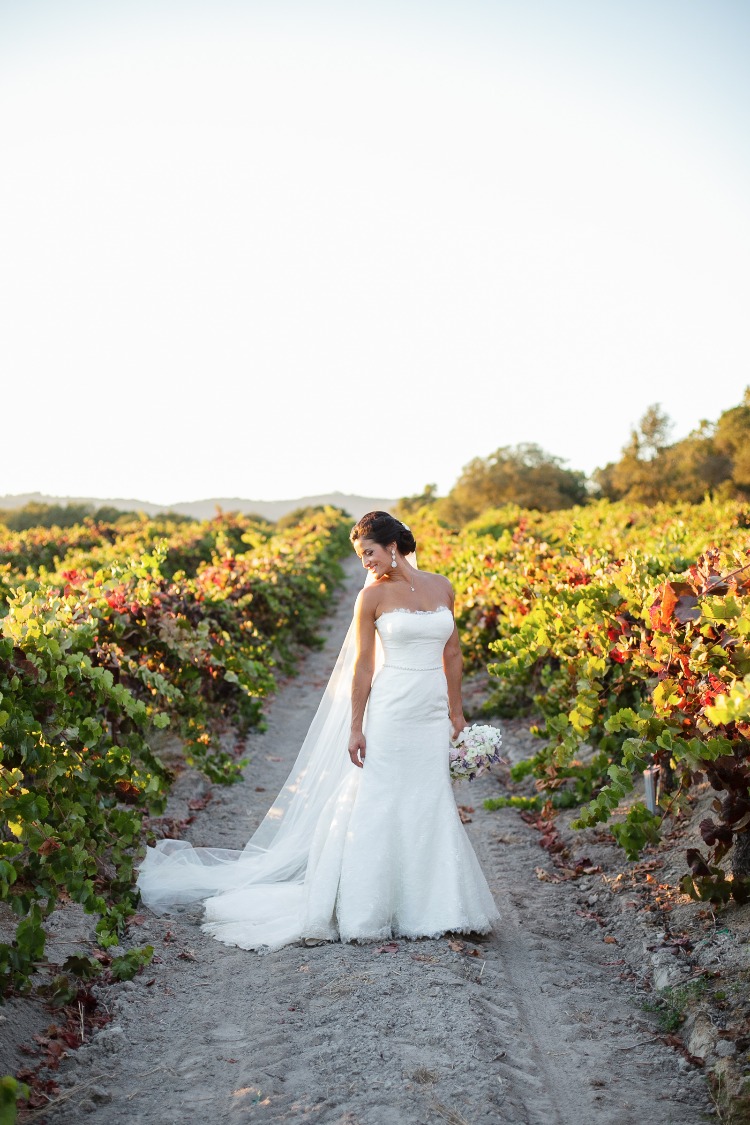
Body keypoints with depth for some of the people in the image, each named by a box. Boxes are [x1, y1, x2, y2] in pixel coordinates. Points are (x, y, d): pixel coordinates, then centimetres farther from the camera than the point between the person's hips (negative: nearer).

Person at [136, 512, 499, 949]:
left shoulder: (442, 587, 7)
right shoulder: (373, 595, -3)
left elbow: (452, 654, 13)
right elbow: (362, 666, -3)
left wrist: (457, 712, 12)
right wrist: (356, 728, -6)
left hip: (434, 714, 4)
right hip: (391, 712, -4)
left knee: (433, 805, 8)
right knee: (381, 804, -1)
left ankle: (429, 905, 20)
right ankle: (368, 910, 9)